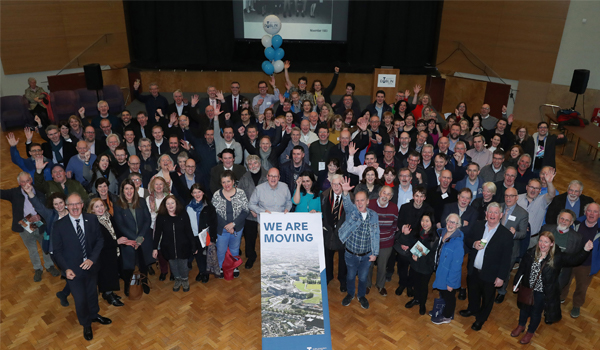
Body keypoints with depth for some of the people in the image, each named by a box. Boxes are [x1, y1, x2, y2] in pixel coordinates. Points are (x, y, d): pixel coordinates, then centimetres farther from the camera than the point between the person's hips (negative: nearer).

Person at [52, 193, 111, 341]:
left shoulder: (92, 219, -8)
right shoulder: (59, 225, -14)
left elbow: (100, 240, -4)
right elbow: (57, 250, -7)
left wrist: (92, 259, -17)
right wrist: (66, 269, -17)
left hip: (91, 266, 3)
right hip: (73, 270, -2)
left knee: (92, 293, 23)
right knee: (80, 299, 9)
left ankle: (94, 315, 52)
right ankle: (86, 325, 36)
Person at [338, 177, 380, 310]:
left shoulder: (373, 215, -6)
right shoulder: (351, 211, -11)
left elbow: (375, 235, -2)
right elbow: (347, 203, -34)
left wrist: (374, 253, -1)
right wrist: (345, 192, -55)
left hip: (366, 255, 1)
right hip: (351, 254, -1)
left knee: (363, 277, 17)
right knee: (351, 276, 19)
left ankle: (361, 295, 43)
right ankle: (350, 294, 45)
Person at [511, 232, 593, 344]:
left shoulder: (557, 257, -17)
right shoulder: (531, 253, -13)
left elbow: (574, 259, -19)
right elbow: (522, 268, -4)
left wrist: (585, 250, -35)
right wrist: (516, 283, 0)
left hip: (542, 293, -2)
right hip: (527, 289, 2)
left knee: (536, 312, 17)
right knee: (524, 308, 24)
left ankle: (530, 332, 44)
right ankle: (521, 326, 52)